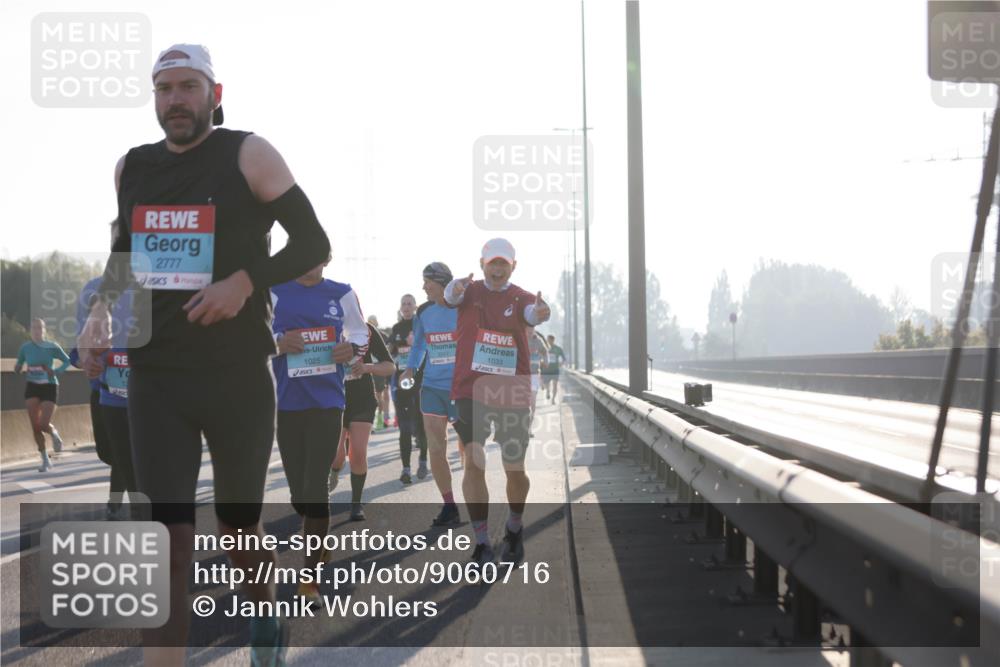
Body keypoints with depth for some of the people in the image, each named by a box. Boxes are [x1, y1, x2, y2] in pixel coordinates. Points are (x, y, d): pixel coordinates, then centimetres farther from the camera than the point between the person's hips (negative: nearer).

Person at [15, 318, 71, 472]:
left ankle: (54, 433, 26)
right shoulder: (25, 348, -1)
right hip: (32, 387, 2)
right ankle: (45, 460, 9)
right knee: (35, 426, -4)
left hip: (49, 387, -2)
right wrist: (17, 368, -14)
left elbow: (67, 361, 5)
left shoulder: (52, 346, -6)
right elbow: (18, 369, 10)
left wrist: (56, 372, -12)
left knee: (44, 424, -13)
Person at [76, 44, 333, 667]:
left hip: (240, 377, -2)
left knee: (240, 526, 14)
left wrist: (246, 281, -19)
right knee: (168, 540, -8)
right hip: (156, 377, 2)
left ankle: (267, 616, 44)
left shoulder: (248, 155, -5)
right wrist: (101, 310, 6)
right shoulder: (132, 168, 8)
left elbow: (313, 244, -5)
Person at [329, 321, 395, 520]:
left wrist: (366, 367, -21)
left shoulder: (367, 330, -2)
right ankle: (335, 470, 27)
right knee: (336, 456, -10)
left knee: (358, 454, -10)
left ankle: (356, 503, 8)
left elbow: (390, 367, -2)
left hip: (362, 400, 0)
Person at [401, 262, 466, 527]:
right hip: (432, 386, 5)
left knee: (467, 448, 2)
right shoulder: (424, 312, 6)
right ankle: (449, 507, 13)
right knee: (435, 450, 2)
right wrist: (410, 369, 3)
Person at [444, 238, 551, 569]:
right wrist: (455, 289, -48)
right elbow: (451, 295, -22)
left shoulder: (521, 298, 1)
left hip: (512, 393, 1)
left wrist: (540, 313, -48)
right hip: (471, 389, 0)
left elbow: (532, 312, -23)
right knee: (473, 462, -11)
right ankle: (482, 542, -4)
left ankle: (514, 529, 33)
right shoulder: (470, 291, 2)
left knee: (515, 469, 6)